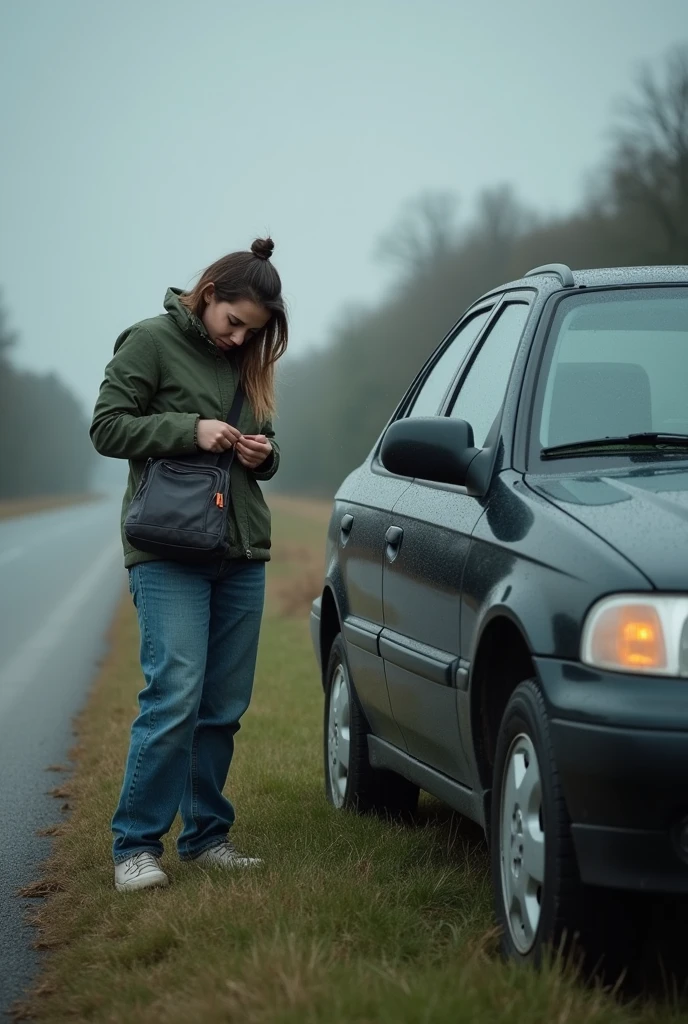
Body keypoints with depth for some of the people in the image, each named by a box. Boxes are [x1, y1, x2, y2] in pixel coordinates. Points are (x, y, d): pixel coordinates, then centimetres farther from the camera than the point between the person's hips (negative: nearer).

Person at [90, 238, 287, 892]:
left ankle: (207, 837, 15)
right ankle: (135, 845, -8)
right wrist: (190, 429, -14)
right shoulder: (152, 342, -1)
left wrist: (262, 454, 2)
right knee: (175, 697, -15)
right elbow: (107, 427, -4)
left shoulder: (247, 364, 18)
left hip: (242, 554, 6)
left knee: (224, 707, 5)